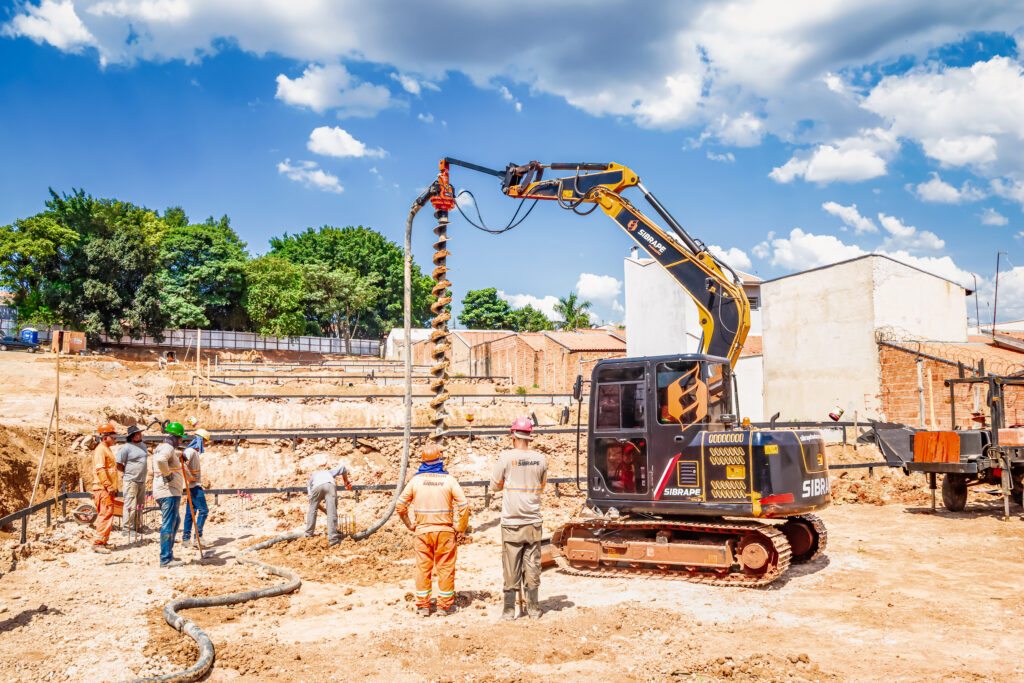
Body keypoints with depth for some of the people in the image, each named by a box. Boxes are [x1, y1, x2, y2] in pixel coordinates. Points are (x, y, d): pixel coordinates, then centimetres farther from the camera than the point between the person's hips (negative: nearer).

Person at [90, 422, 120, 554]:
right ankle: (98, 543, -12)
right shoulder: (100, 450, -11)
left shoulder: (107, 449, 20)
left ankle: (103, 541, 20)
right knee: (106, 515, -13)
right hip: (103, 489, -10)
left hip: (108, 489, 10)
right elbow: (100, 470, -20)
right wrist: (109, 486, -23)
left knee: (104, 515, 13)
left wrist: (114, 488, 26)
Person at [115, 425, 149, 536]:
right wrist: (128, 472, -1)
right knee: (131, 505, -10)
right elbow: (118, 465, -11)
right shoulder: (126, 448, -11)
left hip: (142, 481, 8)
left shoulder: (143, 445, 14)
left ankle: (138, 527, 21)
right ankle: (126, 529, -6)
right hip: (131, 481, -8)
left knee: (140, 505, 12)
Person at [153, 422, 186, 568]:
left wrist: (178, 458, 26)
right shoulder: (168, 448, -14)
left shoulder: (160, 447, 19)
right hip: (169, 492, -11)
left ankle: (168, 554, 26)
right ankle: (166, 559, -5)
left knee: (175, 521, 20)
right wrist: (167, 474, -22)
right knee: (168, 524, -8)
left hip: (170, 492, 11)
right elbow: (160, 460, -36)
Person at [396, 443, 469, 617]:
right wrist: (459, 528, 3)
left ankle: (422, 605, 14)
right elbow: (463, 506, -8)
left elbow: (400, 506, 2)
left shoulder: (416, 480, -2)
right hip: (445, 530, -1)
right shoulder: (449, 479, -6)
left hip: (422, 531, 1)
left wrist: (410, 525, 12)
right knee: (445, 568, 8)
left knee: (423, 568, 9)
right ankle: (445, 605, 13)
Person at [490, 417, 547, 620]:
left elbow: (495, 485, 1)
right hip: (534, 521, 3)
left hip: (511, 522, -2)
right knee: (532, 565, 11)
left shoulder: (506, 457, -9)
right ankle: (533, 607, 17)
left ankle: (510, 608, 11)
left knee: (511, 567, 5)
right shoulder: (540, 459, 0)